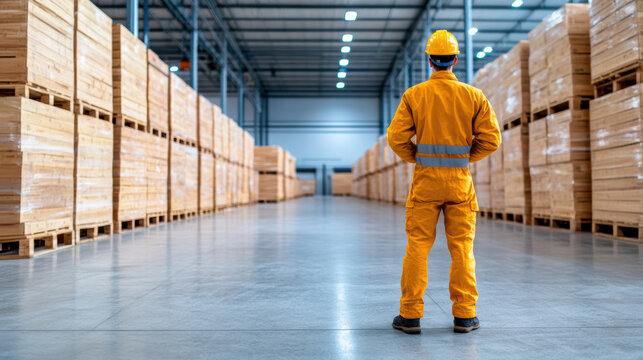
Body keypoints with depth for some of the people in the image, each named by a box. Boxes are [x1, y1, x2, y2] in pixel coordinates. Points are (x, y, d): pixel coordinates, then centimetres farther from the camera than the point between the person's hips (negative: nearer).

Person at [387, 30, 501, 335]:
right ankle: (464, 315, 11)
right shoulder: (474, 96, 2)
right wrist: (466, 157, 13)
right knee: (462, 247, 7)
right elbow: (491, 139, -1)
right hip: (460, 180, 1)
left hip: (425, 179, -1)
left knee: (418, 246, 3)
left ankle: (411, 315, 7)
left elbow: (397, 137, -5)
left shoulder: (414, 95, -1)